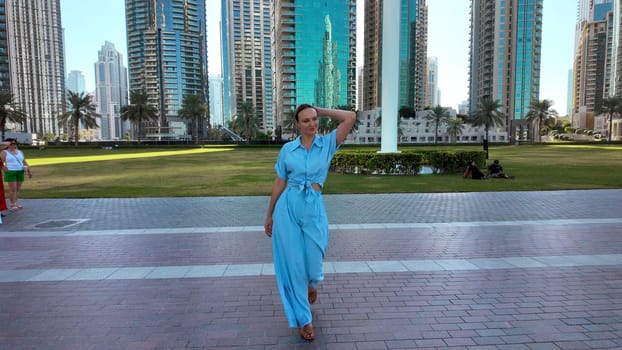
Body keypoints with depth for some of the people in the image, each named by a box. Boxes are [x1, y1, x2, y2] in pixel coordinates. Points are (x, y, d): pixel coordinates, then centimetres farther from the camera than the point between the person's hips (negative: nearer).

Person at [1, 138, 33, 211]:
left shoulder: (20, 152, 14)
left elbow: (24, 162, 15)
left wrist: (29, 171, 10)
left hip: (20, 172, 4)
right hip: (10, 172, -4)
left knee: (18, 188, 6)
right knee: (13, 188, -7)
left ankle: (15, 203, 16)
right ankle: (13, 205, -1)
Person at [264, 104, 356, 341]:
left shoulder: (327, 143, 3)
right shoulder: (287, 149, 5)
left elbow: (350, 117, -8)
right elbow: (279, 183, 9)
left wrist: (321, 110, 2)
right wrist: (269, 215, 12)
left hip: (314, 208, 0)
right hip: (288, 207, 1)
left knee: (312, 263, 5)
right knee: (293, 263, 5)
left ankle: (311, 282, 46)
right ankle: (303, 319, 25)